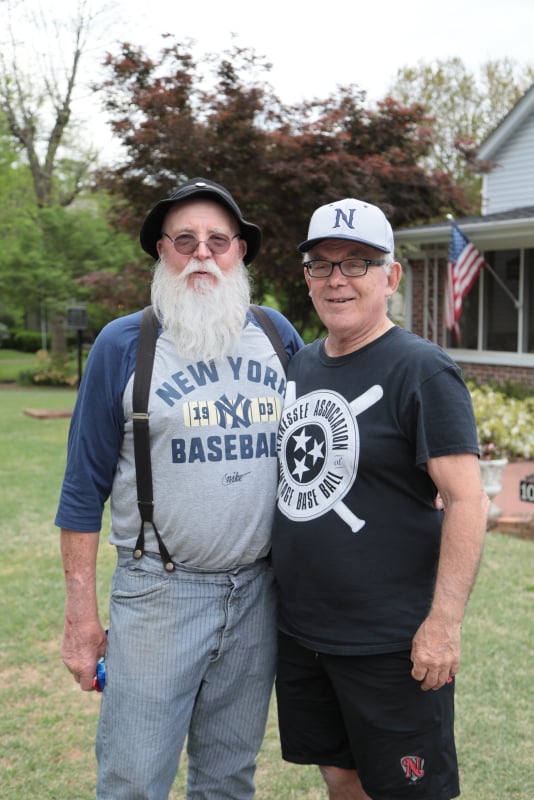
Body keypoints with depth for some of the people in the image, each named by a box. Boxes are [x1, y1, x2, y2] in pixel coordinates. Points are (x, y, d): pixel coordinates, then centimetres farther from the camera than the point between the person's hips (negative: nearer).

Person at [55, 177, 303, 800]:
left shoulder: (276, 334, 5)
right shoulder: (123, 344, -5)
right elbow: (84, 488, -2)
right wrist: (81, 614, -5)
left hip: (257, 591, 3)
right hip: (159, 591, -3)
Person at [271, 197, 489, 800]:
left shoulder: (422, 371, -12)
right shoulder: (299, 365, 9)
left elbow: (466, 500, -17)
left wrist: (444, 623, -21)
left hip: (389, 641, -6)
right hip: (299, 629, 7)